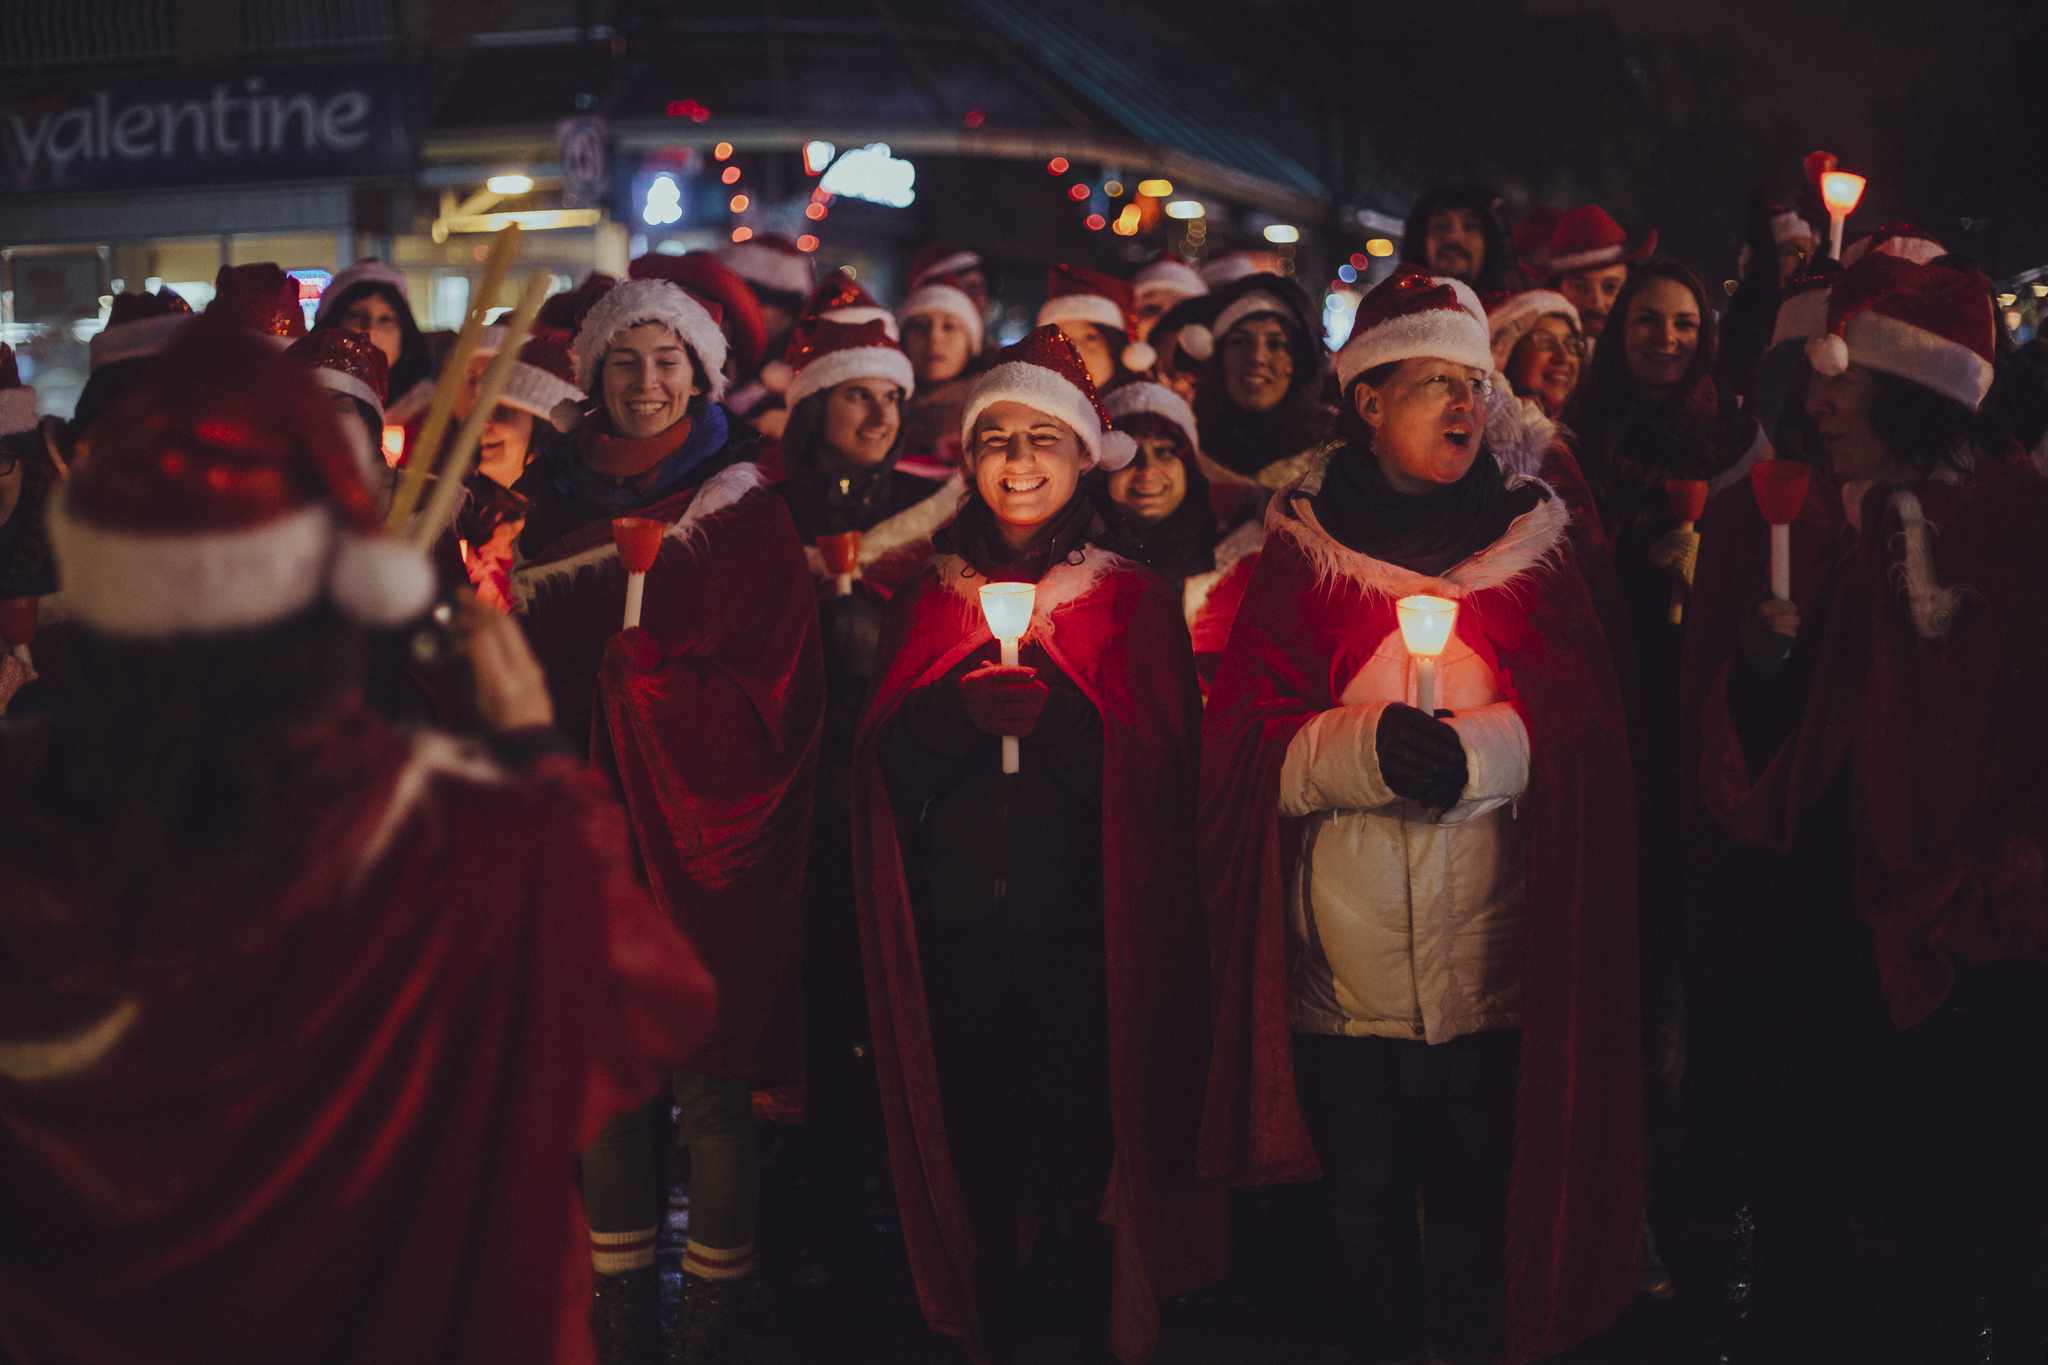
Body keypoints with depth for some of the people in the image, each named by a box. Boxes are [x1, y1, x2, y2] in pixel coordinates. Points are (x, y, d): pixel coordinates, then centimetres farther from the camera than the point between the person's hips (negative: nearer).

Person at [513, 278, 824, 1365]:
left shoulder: (746, 513, 1)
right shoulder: (555, 507, 12)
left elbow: (772, 687, -5)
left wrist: (636, 671, -14)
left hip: (703, 823, -3)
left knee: (709, 1080, -2)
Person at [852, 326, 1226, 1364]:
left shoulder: (1135, 602, 6)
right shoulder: (925, 599, 13)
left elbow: (1166, 767, -2)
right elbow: (882, 763, 5)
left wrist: (1057, 715, -18)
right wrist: (956, 707, -14)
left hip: (1084, 924, -2)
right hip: (958, 927, 2)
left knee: (1088, 1146, -2)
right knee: (975, 1149, 4)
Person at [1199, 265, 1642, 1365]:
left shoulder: (1531, 540, 8)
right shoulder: (1299, 548, 5)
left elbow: (1583, 726, -2)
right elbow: (1245, 738, -3)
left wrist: (1475, 748, -21)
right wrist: (1367, 748, -21)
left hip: (1491, 942, 0)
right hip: (1343, 949, 0)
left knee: (1484, 1185, 6)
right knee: (1362, 1193, 9)